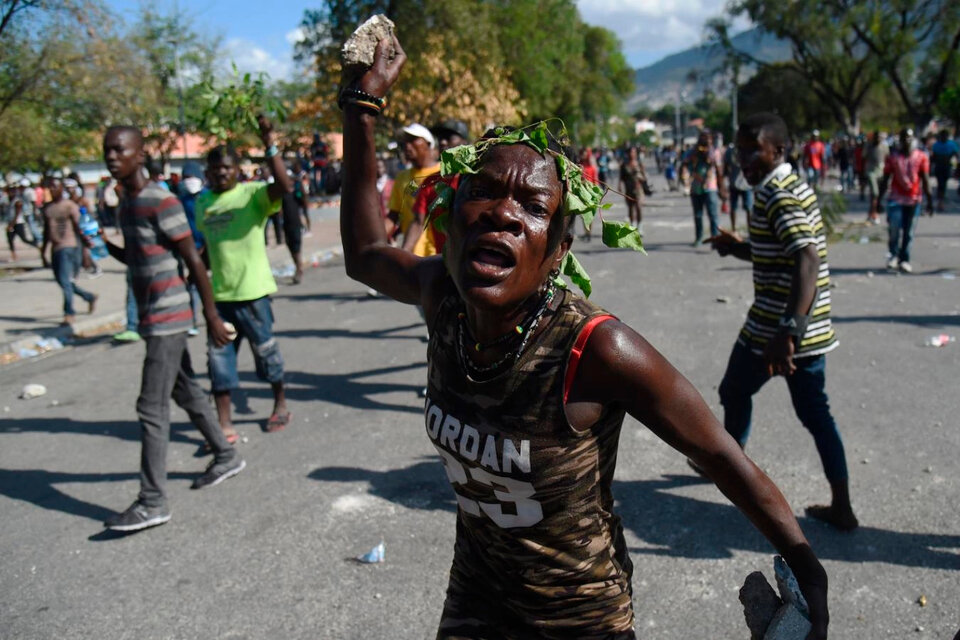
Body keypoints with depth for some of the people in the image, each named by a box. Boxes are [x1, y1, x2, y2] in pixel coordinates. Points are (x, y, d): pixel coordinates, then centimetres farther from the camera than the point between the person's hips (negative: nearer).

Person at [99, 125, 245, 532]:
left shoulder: (161, 201, -15)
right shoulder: (126, 204, 13)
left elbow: (193, 260, -16)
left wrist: (211, 316, -16)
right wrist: (105, 244, 4)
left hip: (167, 318, -9)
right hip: (154, 317, 9)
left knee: (152, 408, -8)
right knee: (186, 392, 18)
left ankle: (153, 503, -3)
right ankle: (226, 456, 34)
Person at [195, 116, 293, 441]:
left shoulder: (252, 194, -8)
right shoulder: (202, 203, 10)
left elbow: (285, 186, -28)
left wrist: (270, 146, -32)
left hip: (252, 291, -5)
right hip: (219, 293, 5)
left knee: (265, 348, 9)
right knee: (219, 354, 3)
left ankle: (281, 406, 30)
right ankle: (224, 424, 10)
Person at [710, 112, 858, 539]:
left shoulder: (776, 196, -18)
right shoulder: (794, 187, 12)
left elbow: (808, 260, -32)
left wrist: (787, 330, -40)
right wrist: (740, 248, 12)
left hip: (772, 327, -8)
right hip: (811, 326, 9)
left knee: (735, 393, 16)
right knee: (815, 413, 13)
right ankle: (841, 507, 14)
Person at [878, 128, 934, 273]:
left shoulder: (921, 157, 3)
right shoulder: (893, 156, 2)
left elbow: (925, 180, 6)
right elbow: (885, 180, 5)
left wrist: (930, 200, 3)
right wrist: (879, 199, 2)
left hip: (914, 200, 1)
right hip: (896, 198, -1)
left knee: (909, 232, 5)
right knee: (894, 229, -13)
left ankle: (904, 260, 14)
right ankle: (893, 255, 7)